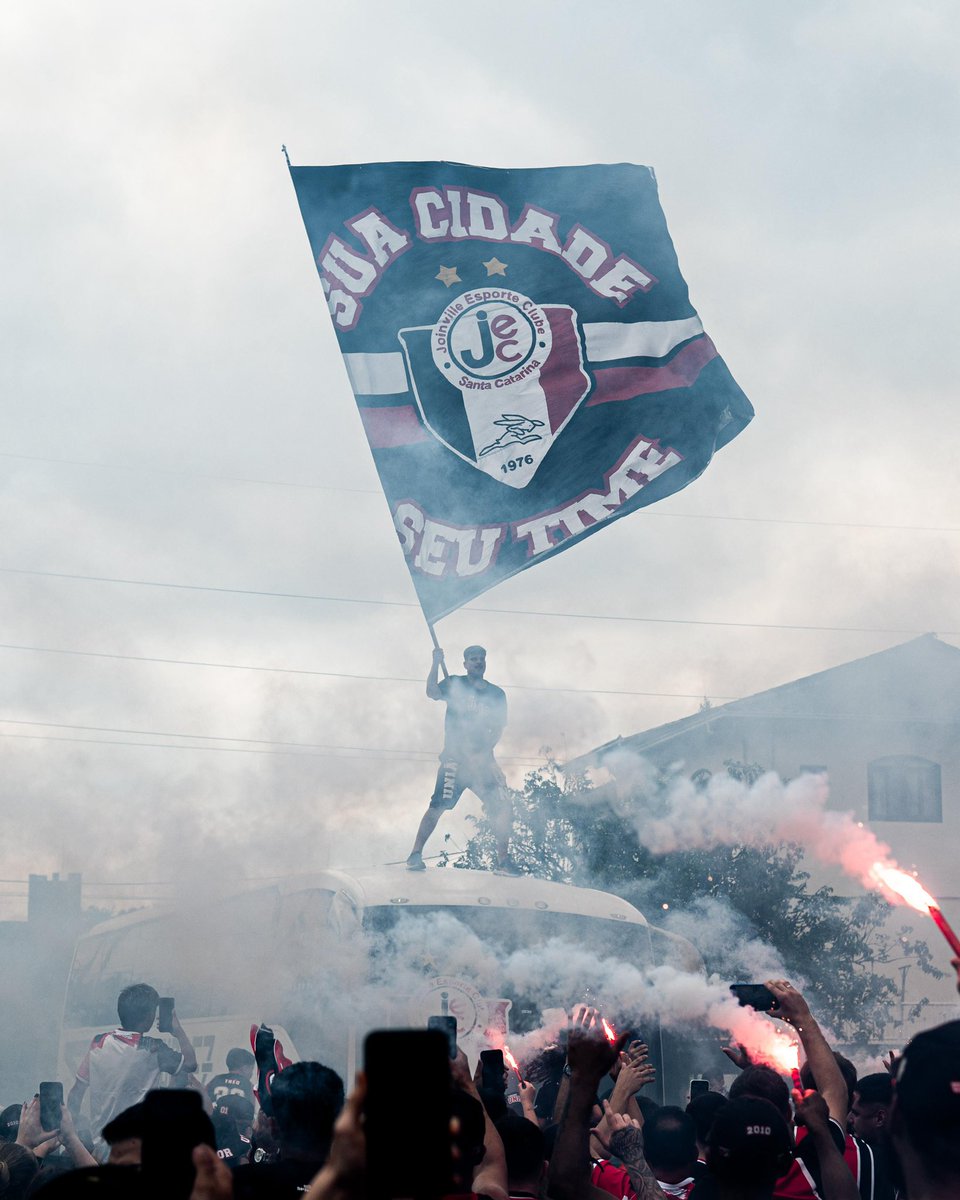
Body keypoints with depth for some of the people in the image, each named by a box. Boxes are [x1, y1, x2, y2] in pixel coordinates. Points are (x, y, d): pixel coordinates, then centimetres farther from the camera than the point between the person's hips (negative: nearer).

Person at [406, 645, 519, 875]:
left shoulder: (496, 694, 13)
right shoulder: (454, 684, 6)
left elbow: (498, 728, 7)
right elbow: (432, 693, -13)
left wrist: (484, 752, -9)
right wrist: (436, 664, -25)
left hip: (483, 759, 4)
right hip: (455, 757, -3)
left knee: (504, 807, -5)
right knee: (438, 806, -14)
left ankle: (503, 861, 6)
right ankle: (415, 854, -7)